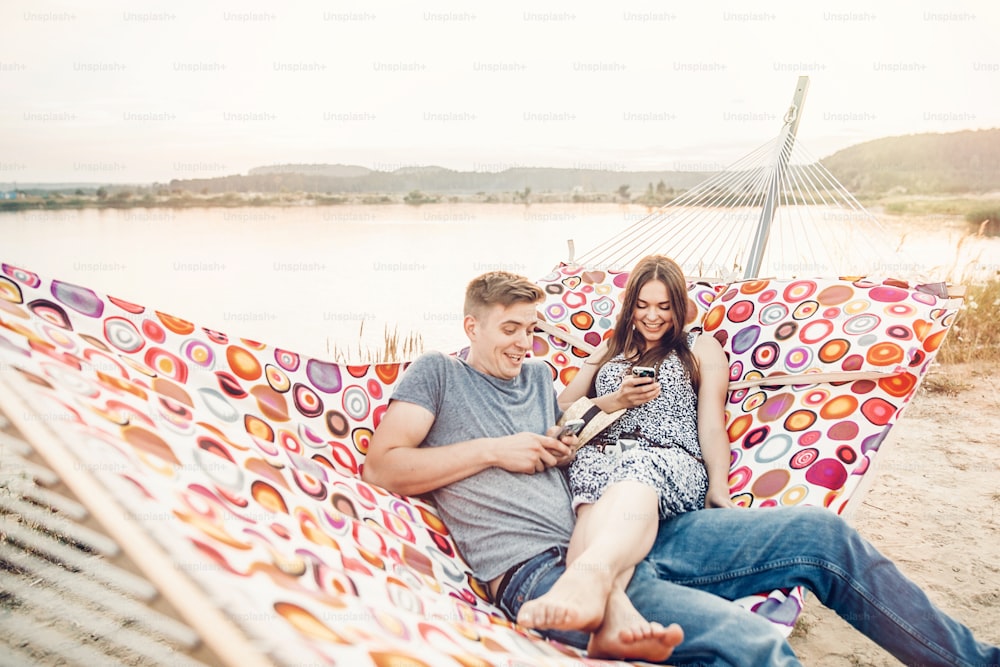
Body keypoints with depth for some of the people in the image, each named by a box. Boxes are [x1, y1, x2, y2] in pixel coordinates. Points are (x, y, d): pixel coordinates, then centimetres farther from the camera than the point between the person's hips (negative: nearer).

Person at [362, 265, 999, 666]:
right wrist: (496, 450, -6)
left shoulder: (539, 374, 24)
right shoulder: (437, 373, 7)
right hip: (539, 570, -7)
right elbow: (382, 465, -6)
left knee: (822, 533, -1)